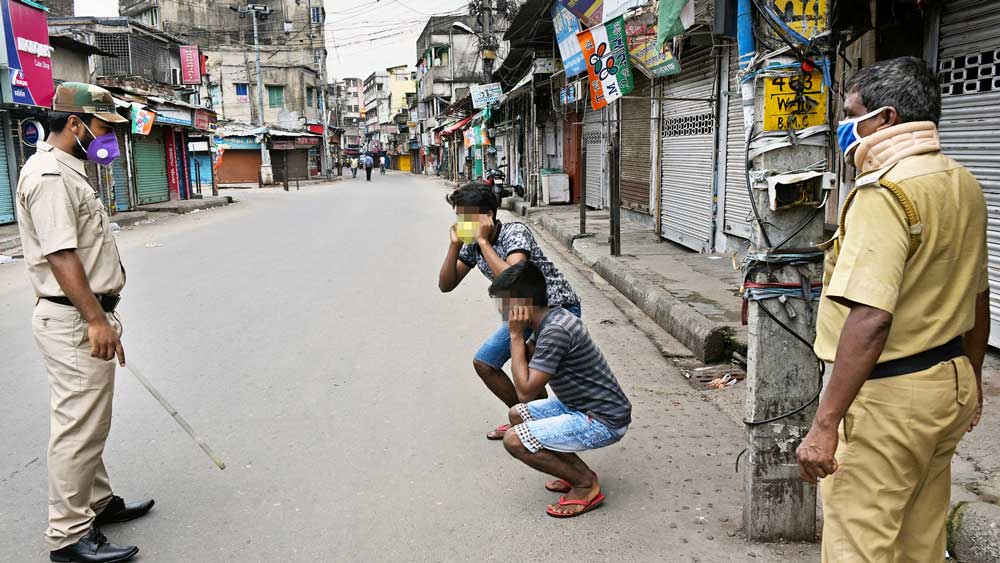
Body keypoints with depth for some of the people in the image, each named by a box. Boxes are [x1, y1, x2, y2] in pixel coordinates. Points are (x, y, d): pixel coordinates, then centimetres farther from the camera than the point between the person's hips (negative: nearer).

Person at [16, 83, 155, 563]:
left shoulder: (66, 171, 16)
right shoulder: (49, 175, -16)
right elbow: (60, 254, -23)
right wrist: (96, 320, -24)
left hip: (84, 317, 11)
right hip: (75, 322, -11)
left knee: (88, 424, 20)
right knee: (78, 429, -3)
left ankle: (97, 501, 33)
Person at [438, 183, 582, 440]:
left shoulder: (515, 233, -24)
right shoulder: (472, 245, -1)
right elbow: (446, 285, -2)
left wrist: (484, 241, -32)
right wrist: (454, 244, -13)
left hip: (558, 307, -8)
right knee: (483, 363, 9)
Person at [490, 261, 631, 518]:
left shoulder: (555, 332, -26)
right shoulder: (552, 319, 5)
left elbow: (525, 391, -25)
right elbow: (523, 361, 14)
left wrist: (516, 335, -20)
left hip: (605, 421, -10)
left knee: (514, 441, -17)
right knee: (517, 414, 16)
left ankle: (586, 484, -1)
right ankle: (578, 472, 16)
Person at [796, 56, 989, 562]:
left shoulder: (885, 192, -20)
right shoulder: (964, 184, 10)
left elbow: (870, 319, -29)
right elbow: (978, 297, 19)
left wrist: (824, 425, -27)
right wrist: (970, 380, 30)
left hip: (888, 393, -9)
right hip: (950, 383, 10)